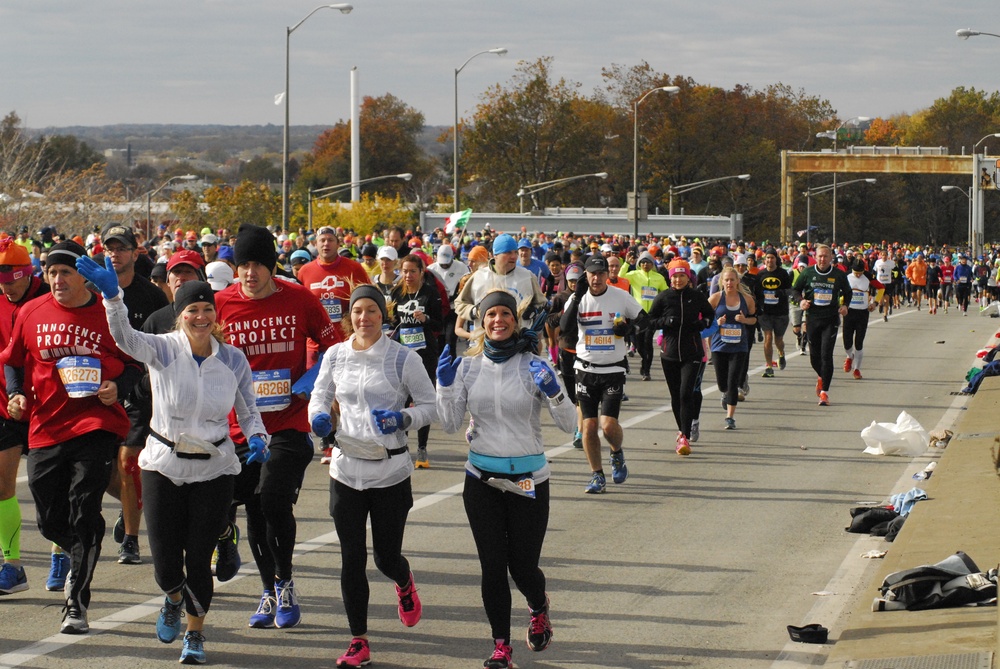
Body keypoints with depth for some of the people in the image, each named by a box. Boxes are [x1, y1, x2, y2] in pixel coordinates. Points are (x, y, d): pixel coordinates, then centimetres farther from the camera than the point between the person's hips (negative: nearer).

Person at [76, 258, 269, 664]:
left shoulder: (233, 359, -2)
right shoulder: (162, 350, -9)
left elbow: (248, 409, 9)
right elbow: (124, 337, -28)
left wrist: (257, 437, -13)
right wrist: (112, 296, -46)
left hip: (214, 468, 1)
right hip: (164, 465, -1)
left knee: (199, 559, 2)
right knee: (166, 564, 1)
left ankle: (195, 635, 27)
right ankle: (173, 600, 39)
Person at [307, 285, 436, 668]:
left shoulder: (403, 359, -5)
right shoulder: (335, 356, 3)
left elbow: (431, 406, -2)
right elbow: (319, 396, 13)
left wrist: (404, 418, -21)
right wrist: (319, 417, -10)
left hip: (391, 471, -2)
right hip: (346, 469, 2)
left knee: (386, 558, 4)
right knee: (351, 559, 2)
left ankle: (404, 584, 43)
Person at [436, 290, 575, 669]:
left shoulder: (533, 367, -5)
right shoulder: (468, 366, 2)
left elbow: (569, 424, -7)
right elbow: (451, 425, 2)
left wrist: (553, 392, -25)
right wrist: (445, 385, -10)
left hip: (528, 480, -2)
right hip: (482, 479, 2)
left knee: (523, 566, 2)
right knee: (492, 567, 1)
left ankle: (538, 609, 36)